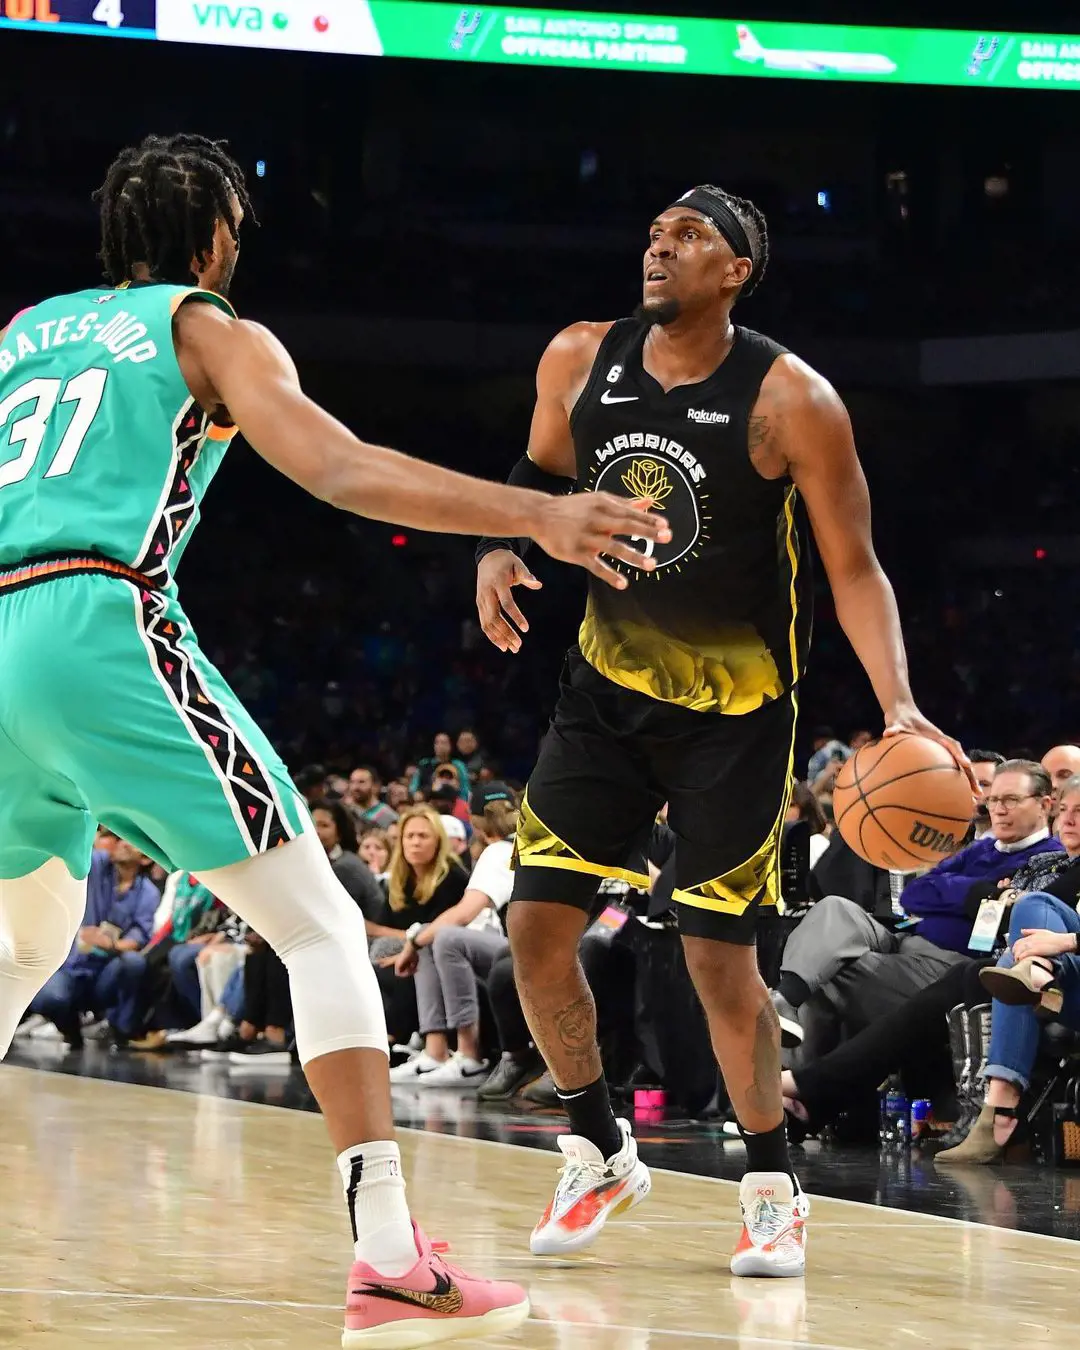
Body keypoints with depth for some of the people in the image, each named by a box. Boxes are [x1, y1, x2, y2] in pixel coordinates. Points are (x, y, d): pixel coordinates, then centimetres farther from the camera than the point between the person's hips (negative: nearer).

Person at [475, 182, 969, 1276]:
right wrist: (500, 547, -8)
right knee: (536, 922, -3)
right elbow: (542, 476, 13)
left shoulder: (792, 402, -19)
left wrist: (897, 706, -28)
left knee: (718, 955, -4)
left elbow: (853, 569, -15)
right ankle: (601, 1153, 17)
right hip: (610, 680, 4)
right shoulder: (581, 362, -6)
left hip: (735, 704, -4)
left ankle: (771, 1187, 16)